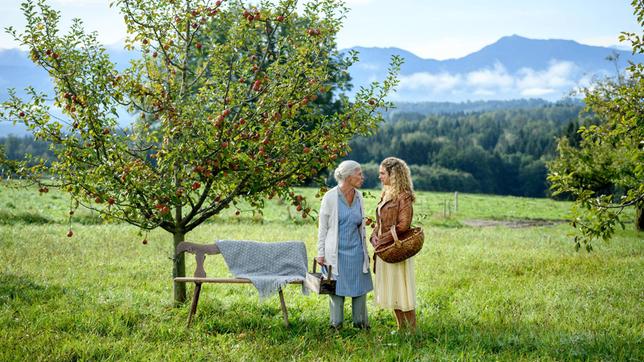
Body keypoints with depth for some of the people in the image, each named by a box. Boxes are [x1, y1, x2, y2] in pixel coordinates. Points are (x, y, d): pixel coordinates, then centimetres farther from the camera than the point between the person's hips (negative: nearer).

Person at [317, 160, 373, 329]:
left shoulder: (359, 196, 4)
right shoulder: (330, 197, -11)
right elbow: (322, 227, -5)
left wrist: (365, 250, 16)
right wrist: (321, 253, -5)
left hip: (356, 251, 4)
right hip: (337, 251, -4)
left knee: (360, 286, 9)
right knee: (336, 288, 6)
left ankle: (360, 321, 22)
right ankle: (336, 324, 19)